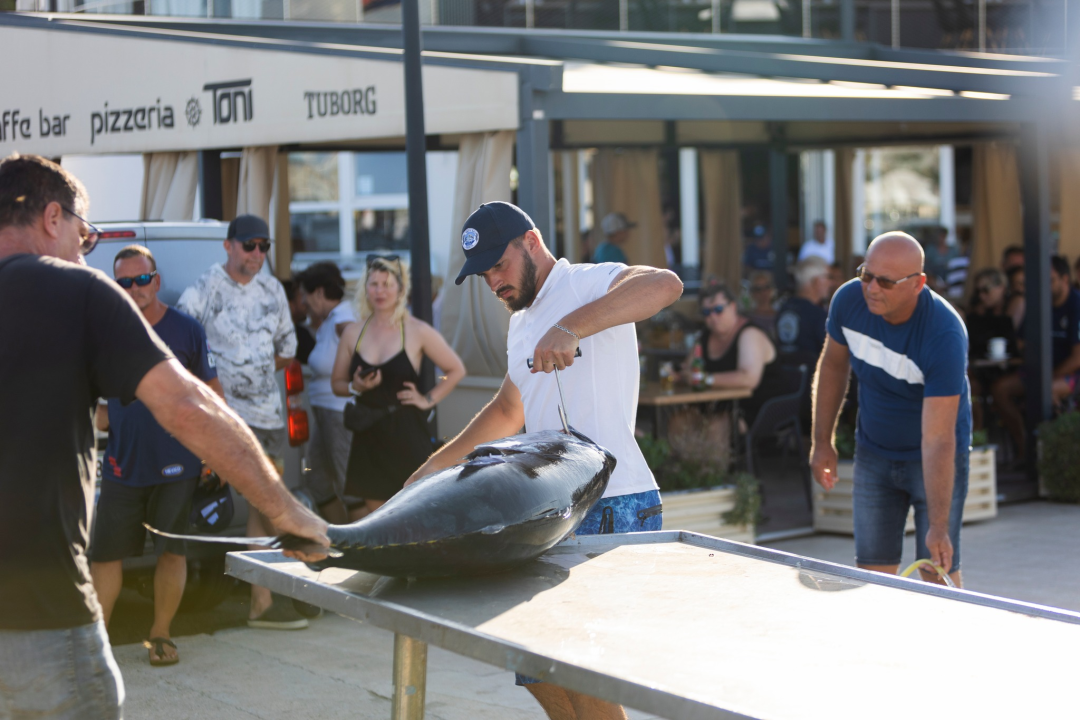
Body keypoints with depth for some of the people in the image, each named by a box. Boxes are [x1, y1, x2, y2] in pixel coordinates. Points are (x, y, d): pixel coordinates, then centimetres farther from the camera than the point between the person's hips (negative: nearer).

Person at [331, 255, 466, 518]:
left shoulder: (417, 331, -3)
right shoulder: (353, 332, 5)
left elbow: (456, 370, 5)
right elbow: (337, 383, 12)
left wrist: (428, 399, -3)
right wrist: (355, 387, -9)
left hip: (407, 433, -3)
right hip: (369, 435, 3)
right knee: (373, 509, 6)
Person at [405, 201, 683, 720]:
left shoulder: (589, 284, -8)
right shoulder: (521, 324, 20)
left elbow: (664, 285, -30)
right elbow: (507, 412, 33)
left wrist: (571, 327, -38)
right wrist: (434, 468, 31)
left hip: (614, 508, -10)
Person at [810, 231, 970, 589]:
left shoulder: (945, 336, -32)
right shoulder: (849, 300, -17)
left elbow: (937, 440, -35)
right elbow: (833, 364, 5)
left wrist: (939, 527, -35)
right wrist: (822, 441, 7)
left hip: (936, 459, -4)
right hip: (873, 454, 4)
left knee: (938, 572, -5)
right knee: (872, 570, 4)